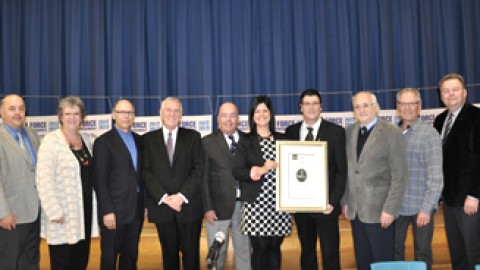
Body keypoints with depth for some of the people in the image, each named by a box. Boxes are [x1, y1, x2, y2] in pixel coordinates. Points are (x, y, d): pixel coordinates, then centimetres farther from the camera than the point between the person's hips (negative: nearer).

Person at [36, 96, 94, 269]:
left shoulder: (85, 140, 10)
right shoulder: (51, 140, -9)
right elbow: (44, 179, -16)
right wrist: (54, 212, -19)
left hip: (84, 209, 6)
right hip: (62, 213, -6)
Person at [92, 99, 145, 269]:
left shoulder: (139, 140, 11)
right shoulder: (103, 142, -5)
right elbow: (100, 180, -10)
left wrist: (145, 203, 7)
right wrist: (107, 211, -15)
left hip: (136, 209, 5)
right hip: (114, 210, -5)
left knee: (131, 256, 13)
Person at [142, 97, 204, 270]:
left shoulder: (193, 136, 7)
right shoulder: (148, 139, 8)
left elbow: (198, 169, -2)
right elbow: (146, 172, 0)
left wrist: (182, 195, -12)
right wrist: (164, 197, -12)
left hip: (189, 205, -1)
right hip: (161, 206, 1)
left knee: (191, 255, 4)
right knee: (169, 255, 11)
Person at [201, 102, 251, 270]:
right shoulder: (207, 142, -1)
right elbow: (204, 178, -3)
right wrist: (208, 208, -9)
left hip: (244, 205, 2)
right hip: (219, 206, -2)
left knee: (244, 251, 12)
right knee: (217, 253, 10)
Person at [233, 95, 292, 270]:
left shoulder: (283, 140, 11)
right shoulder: (245, 143, 5)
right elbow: (237, 172, -4)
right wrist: (259, 170, -17)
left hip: (280, 204, 2)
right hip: (256, 204, -2)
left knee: (274, 248, 6)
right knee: (260, 249, -1)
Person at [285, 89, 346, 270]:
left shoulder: (335, 131, -3)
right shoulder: (291, 131, 5)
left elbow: (341, 170, -4)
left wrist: (333, 201, -12)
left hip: (325, 203, -3)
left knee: (330, 253, 4)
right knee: (306, 252, 15)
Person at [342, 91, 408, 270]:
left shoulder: (392, 133, -8)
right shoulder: (349, 133, 7)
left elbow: (400, 175, -10)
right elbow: (346, 171, 10)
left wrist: (390, 209, -14)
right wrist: (345, 201, 6)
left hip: (380, 211, -4)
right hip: (355, 211, 5)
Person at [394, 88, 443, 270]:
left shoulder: (429, 133, -7)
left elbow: (435, 175, -12)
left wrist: (426, 208, -17)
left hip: (422, 206, -3)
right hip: (397, 205, 4)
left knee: (422, 251, 10)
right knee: (394, 250, 11)